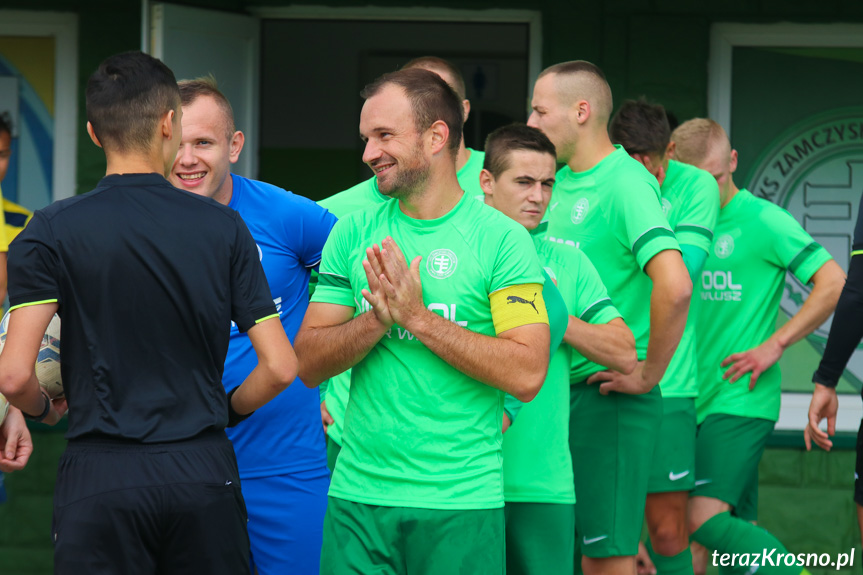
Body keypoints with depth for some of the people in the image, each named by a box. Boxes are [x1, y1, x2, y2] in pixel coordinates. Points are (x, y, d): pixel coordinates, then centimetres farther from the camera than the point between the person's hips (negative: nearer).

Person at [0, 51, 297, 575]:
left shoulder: (52, 232, -5)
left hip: (102, 477, -2)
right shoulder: (224, 227, 1)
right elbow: (279, 367, -1)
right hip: (205, 471, 2)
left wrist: (44, 410, 10)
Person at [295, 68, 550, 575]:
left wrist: (417, 317, -15)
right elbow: (309, 364, 5)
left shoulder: (501, 238, -4)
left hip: (460, 501, -3)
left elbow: (527, 374, -12)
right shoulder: (353, 233, 8)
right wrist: (379, 317, -13)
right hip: (357, 493, 3)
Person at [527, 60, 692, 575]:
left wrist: (649, 374, -19)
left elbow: (674, 286, -28)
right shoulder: (559, 182, 11)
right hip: (555, 390, 8)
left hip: (608, 393, -8)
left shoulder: (626, 183, -15)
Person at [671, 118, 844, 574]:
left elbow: (834, 284, -11)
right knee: (737, 529, 7)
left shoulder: (763, 220, -7)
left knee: (705, 519, -19)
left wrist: (775, 344, -13)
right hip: (691, 400, 7)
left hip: (741, 398, -7)